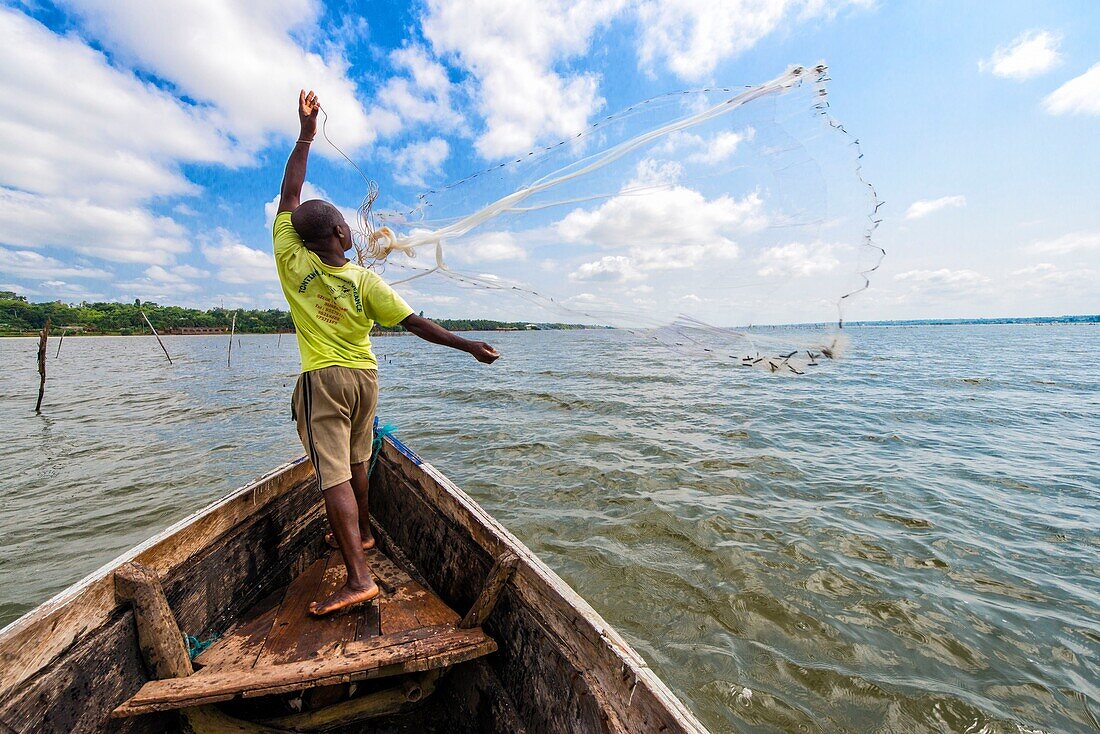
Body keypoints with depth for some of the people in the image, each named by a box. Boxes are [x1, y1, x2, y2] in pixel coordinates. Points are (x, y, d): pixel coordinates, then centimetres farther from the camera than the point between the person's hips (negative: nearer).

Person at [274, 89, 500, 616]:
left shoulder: (293, 263, -8)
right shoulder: (364, 280, -8)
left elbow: (289, 195, 3)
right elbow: (416, 324, -12)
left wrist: (305, 135, 9)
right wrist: (469, 345, -8)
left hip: (321, 379, -2)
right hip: (364, 376, 3)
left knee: (333, 475, -7)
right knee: (356, 461, 20)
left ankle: (358, 577, -11)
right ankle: (360, 532, 39)